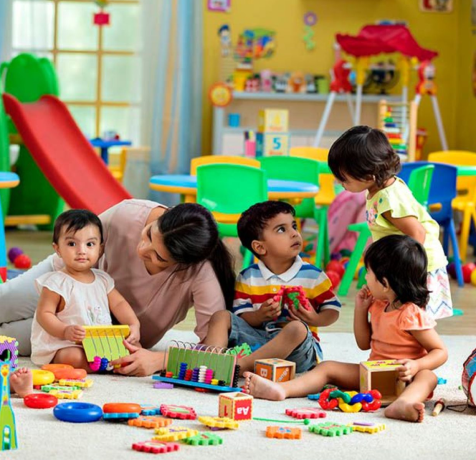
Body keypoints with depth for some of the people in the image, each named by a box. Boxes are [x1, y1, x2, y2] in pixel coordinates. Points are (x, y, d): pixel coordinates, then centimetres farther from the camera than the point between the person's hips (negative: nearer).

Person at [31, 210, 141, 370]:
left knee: (135, 346, -4)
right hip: (62, 346, -7)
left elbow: (119, 304, 10)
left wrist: (133, 325, -9)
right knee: (73, 358, -37)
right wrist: (65, 331, -31)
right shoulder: (56, 283, -11)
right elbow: (44, 314, -14)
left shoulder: (103, 280, 9)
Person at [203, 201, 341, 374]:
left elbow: (333, 310, 5)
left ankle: (240, 366, -44)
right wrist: (259, 316, -19)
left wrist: (315, 319, -17)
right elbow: (241, 318, 2)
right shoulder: (248, 278, 6)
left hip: (297, 348, -3)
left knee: (297, 328, -37)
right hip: (257, 338, 3)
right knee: (221, 316, -9)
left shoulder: (312, 275, 2)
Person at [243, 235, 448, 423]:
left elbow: (440, 352, -16)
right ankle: (281, 390, -20)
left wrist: (415, 366, -35)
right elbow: (364, 343, 19)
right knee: (328, 367, -1)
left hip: (402, 379, -8)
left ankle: (402, 404, -73)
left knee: (427, 376, -39)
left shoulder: (413, 315, -17)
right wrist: (360, 308, 8)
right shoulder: (378, 306, 9)